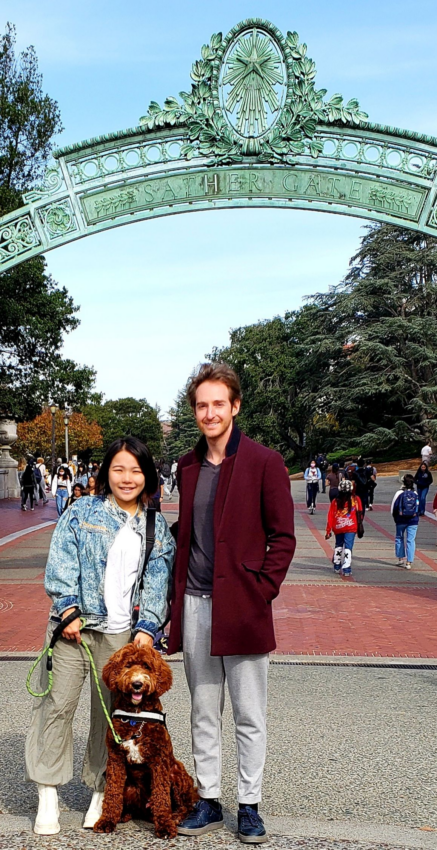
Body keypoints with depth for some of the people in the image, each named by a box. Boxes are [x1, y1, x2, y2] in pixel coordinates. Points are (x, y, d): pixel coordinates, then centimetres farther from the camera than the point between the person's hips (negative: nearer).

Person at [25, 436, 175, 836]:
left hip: (122, 632, 1)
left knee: (110, 713, 7)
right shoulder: (82, 512, 4)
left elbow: (157, 583, 6)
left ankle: (101, 792, 23)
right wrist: (68, 608, -12)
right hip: (74, 623, -1)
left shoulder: (157, 527, 10)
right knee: (57, 705, -1)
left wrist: (147, 627, -5)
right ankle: (48, 795, 13)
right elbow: (62, 563, -2)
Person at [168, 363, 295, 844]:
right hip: (194, 605, 5)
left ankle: (249, 806, 22)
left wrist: (260, 589, -12)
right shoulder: (188, 467, 10)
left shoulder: (264, 462, -5)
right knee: (203, 713, 14)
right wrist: (177, 595, 9)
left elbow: (282, 536, -4)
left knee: (249, 715, 7)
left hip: (242, 606, -4)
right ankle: (208, 802, 27)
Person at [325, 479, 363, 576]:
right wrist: (360, 527, 9)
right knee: (348, 547, -3)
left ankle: (337, 566, 28)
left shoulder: (335, 501, 2)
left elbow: (330, 516, 2)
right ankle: (346, 569, -11)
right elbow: (360, 514, 1)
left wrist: (328, 531, 6)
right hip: (351, 528, -2)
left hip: (338, 528, 3)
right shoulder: (356, 499, -1)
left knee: (338, 546, 21)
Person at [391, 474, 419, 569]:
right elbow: (418, 507, 7)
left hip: (401, 520, -1)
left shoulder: (399, 493, -8)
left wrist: (395, 518, 10)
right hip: (413, 520, 1)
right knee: (411, 540, 2)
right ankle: (409, 562, -1)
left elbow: (394, 507, -5)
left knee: (399, 538, 16)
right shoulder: (415, 494, -1)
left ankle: (401, 558, 17)